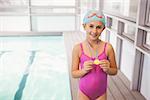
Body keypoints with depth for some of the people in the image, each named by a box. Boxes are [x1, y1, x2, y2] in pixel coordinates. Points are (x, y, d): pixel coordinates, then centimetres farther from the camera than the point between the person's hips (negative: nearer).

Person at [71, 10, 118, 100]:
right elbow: (74, 73, -4)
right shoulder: (78, 48, -11)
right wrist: (84, 70, -21)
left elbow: (115, 70, 1)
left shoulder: (108, 47, -11)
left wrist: (107, 69, -18)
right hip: (84, 92, 0)